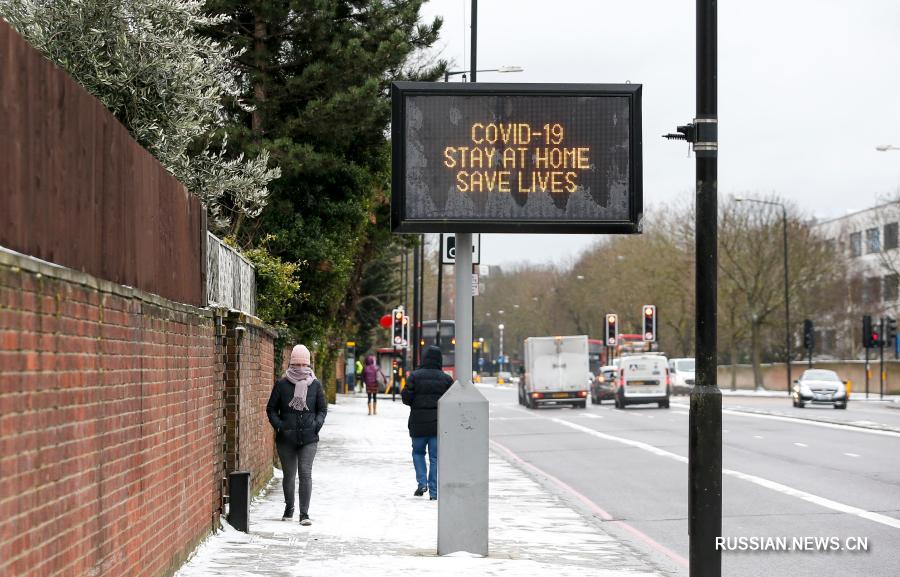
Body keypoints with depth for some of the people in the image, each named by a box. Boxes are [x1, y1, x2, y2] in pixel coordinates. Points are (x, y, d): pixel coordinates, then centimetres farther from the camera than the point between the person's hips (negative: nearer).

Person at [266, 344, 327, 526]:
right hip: (286, 438, 0)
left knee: (305, 473, -10)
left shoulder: (315, 385, 5)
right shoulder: (282, 384, 1)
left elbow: (322, 409, 14)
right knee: (289, 475, 8)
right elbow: (271, 408, 8)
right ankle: (289, 508, 29)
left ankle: (304, 514, -9)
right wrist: (278, 425, -6)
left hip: (308, 438, 0)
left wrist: (317, 424, -3)